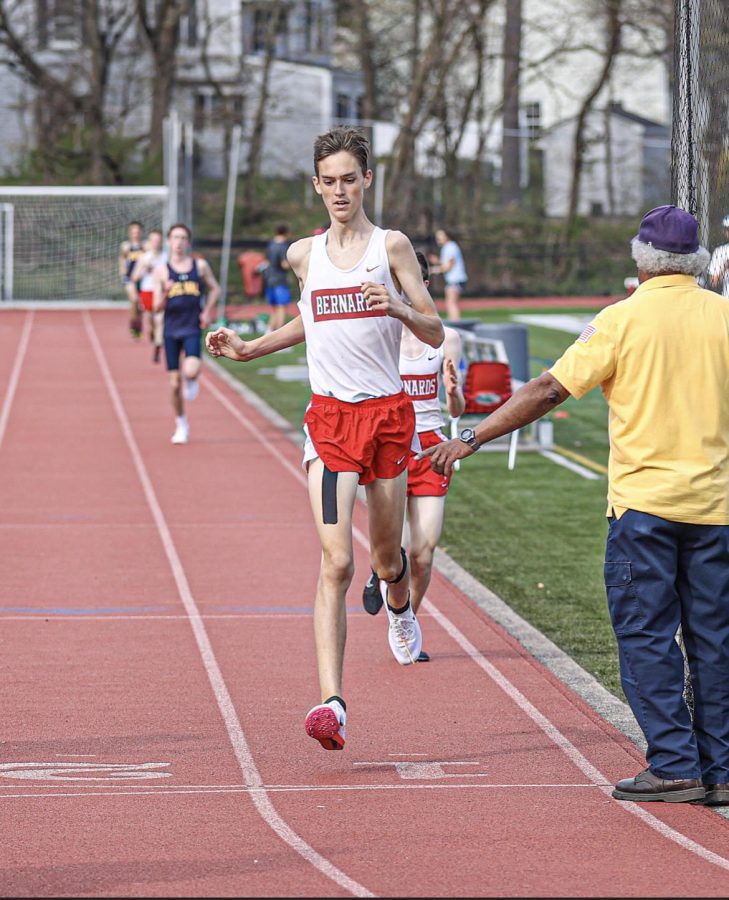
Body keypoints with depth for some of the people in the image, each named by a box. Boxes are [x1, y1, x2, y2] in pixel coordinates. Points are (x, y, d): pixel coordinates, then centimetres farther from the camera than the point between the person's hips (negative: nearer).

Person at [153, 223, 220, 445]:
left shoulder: (200, 265, 3)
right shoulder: (161, 271, 1)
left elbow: (215, 289, 16)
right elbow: (157, 308, -1)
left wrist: (207, 312, 1)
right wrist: (165, 294, -21)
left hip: (192, 328, -1)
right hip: (171, 329, 1)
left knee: (191, 371, -26)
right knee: (175, 383, 3)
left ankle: (191, 381, 13)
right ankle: (181, 425, 22)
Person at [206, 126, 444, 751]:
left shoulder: (392, 246, 0)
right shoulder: (304, 255, 9)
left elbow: (435, 332, -2)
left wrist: (397, 307, -21)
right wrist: (250, 349, 16)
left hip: (388, 414, -1)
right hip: (329, 417, 1)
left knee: (387, 560, 13)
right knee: (337, 563, -14)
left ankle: (399, 604, 52)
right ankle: (331, 703, -21)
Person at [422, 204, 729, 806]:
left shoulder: (624, 319, -6)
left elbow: (548, 391, -7)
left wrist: (473, 438, -2)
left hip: (644, 499, -4)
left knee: (645, 635, 2)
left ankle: (675, 764, -1)